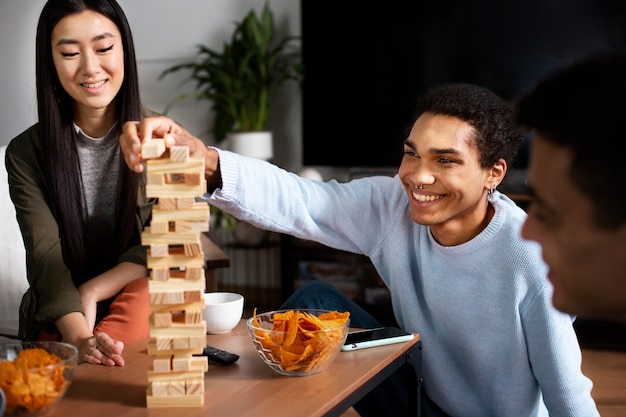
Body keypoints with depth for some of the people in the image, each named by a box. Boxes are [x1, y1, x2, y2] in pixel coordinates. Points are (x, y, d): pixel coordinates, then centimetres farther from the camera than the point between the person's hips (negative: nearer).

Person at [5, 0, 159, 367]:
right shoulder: (26, 154, -3)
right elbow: (45, 258, -15)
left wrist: (92, 291, -18)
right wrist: (80, 337, -34)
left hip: (144, 303, 1)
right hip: (59, 320, 0)